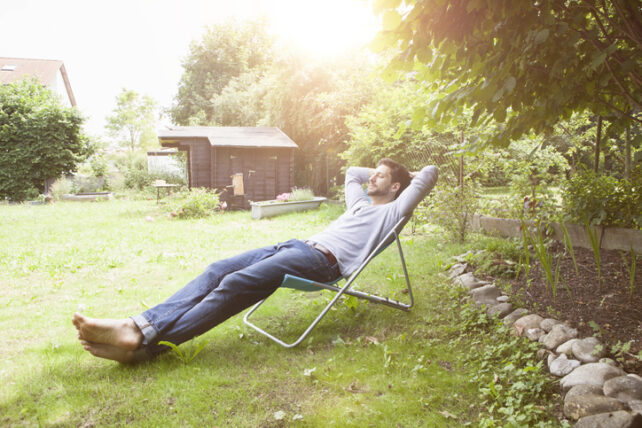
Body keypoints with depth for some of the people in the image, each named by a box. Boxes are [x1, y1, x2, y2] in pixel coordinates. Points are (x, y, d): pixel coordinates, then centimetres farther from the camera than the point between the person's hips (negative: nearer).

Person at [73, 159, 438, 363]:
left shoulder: (393, 211, 12)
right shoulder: (361, 203, 34)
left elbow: (430, 174, 8)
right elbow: (351, 172, 51)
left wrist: (406, 175, 26)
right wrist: (378, 172, 49)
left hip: (322, 259, -8)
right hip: (299, 245, 9)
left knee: (237, 283, -27)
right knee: (218, 270, -11)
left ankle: (148, 342, -30)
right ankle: (140, 325, -20)